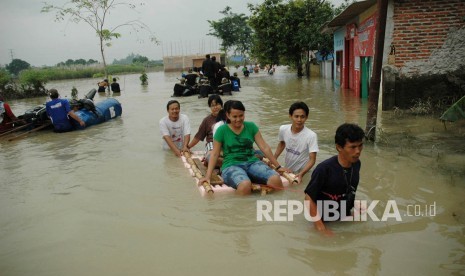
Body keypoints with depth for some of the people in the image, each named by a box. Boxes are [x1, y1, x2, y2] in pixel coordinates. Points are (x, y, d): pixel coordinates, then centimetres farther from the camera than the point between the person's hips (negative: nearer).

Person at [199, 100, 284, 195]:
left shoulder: (251, 126, 8)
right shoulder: (222, 130, 1)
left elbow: (265, 147, 9)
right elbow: (214, 154, 2)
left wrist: (278, 166, 9)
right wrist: (208, 176, -5)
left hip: (252, 163, 3)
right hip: (231, 166, -3)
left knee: (276, 179, -25)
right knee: (245, 184, -38)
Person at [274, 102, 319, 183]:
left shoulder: (311, 135, -25)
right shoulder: (283, 129, -11)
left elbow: (312, 159, -24)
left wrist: (301, 174, -37)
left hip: (303, 172, -4)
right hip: (286, 170, 4)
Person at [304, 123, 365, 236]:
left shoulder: (356, 164, -11)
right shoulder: (324, 169, -30)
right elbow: (309, 198, -24)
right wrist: (321, 227, -24)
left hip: (345, 218, 6)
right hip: (326, 221, -5)